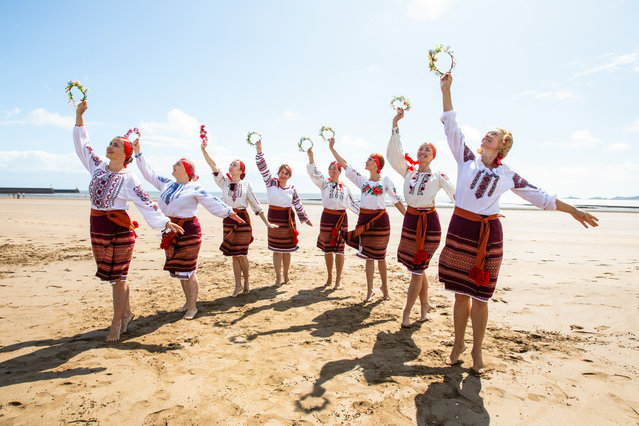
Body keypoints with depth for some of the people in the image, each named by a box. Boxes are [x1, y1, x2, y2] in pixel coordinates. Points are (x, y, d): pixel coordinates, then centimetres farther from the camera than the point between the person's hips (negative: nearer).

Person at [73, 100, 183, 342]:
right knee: (113, 276, 15)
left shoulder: (128, 179, -7)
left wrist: (165, 222, -17)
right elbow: (83, 145, 14)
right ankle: (127, 313, 33)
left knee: (118, 277, 3)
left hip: (119, 230, -5)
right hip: (98, 229, 6)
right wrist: (79, 116, 11)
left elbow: (145, 203, -10)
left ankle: (116, 323, 16)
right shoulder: (98, 167, 8)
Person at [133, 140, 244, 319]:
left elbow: (212, 202, -10)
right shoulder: (167, 183, 12)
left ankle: (192, 307, 14)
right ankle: (188, 302, 32)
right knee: (179, 270, 16)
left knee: (188, 271, 0)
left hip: (188, 231, -7)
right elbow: (149, 173, 19)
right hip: (171, 231, 7)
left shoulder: (195, 189, -6)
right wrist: (138, 152, 19)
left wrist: (228, 212, -21)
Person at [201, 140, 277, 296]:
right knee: (234, 255, 7)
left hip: (243, 220, -2)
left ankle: (246, 282, 21)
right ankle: (238, 285, 18)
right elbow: (214, 167, -5)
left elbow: (256, 204, 1)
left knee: (242, 254, 0)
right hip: (228, 220, 2)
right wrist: (203, 150, -17)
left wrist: (267, 223, -2)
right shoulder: (224, 182, 7)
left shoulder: (246, 185, 2)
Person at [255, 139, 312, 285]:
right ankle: (278, 278, 13)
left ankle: (286, 276, 22)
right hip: (273, 218, -1)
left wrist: (305, 219, 18)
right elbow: (263, 168, -8)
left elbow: (298, 205, 13)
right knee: (276, 249, 5)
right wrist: (259, 150, -17)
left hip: (288, 219, 1)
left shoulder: (292, 189, 4)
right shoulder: (271, 183, 0)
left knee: (287, 249, 8)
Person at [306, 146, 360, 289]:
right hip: (327, 217, 0)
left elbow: (352, 203, 17)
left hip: (341, 218, 1)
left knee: (339, 249, 1)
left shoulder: (345, 187, 10)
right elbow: (314, 172, -10)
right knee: (327, 249, 7)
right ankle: (329, 277, 24)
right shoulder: (324, 183, 4)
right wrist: (311, 157, -25)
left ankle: (338, 280, 12)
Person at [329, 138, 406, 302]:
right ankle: (370, 290, 14)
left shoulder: (386, 180, 1)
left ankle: (384, 285, 27)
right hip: (364, 219, 3)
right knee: (368, 255, 6)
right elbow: (344, 164, 8)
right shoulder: (362, 180, 9)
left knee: (379, 254, 7)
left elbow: (397, 201, 0)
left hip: (380, 219, -3)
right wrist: (332, 148, 7)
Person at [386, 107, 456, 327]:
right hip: (410, 220, 4)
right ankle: (424, 304, 32)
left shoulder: (439, 177, -1)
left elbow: (456, 196, 0)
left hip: (429, 223, -3)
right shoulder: (408, 171, 5)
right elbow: (393, 154, -6)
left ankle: (406, 312, 8)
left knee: (417, 270, -1)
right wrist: (395, 125, -13)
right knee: (418, 268, 13)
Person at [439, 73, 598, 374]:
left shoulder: (507, 175, 9)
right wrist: (446, 90, 0)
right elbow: (451, 126, 3)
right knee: (460, 293, 8)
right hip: (460, 228, 0)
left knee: (480, 296, 4)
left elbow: (539, 196, 18)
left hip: (488, 234, 0)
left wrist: (573, 211, 19)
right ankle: (458, 343, 26)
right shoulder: (467, 159, 8)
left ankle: (477, 350, 22)